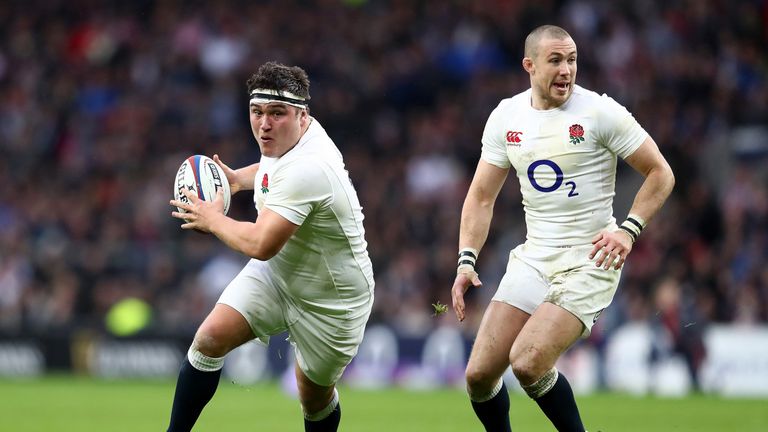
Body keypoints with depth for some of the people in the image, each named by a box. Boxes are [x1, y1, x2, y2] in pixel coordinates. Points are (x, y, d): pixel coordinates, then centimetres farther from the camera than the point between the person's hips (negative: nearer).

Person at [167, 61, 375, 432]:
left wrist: (212, 219, -17)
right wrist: (237, 179, 7)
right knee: (210, 338, -15)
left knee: (315, 398, 9)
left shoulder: (307, 169, -33)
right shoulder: (285, 138, -6)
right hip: (275, 275, 7)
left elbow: (260, 245, -34)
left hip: (329, 303, -7)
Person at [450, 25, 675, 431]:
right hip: (533, 257, 5)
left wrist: (629, 229, -15)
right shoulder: (505, 117, 5)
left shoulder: (600, 112, -9)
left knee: (528, 364, -22)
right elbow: (481, 196, 12)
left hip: (589, 261, -5)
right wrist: (466, 261, 0)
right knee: (479, 375, -2)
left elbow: (660, 174, -3)